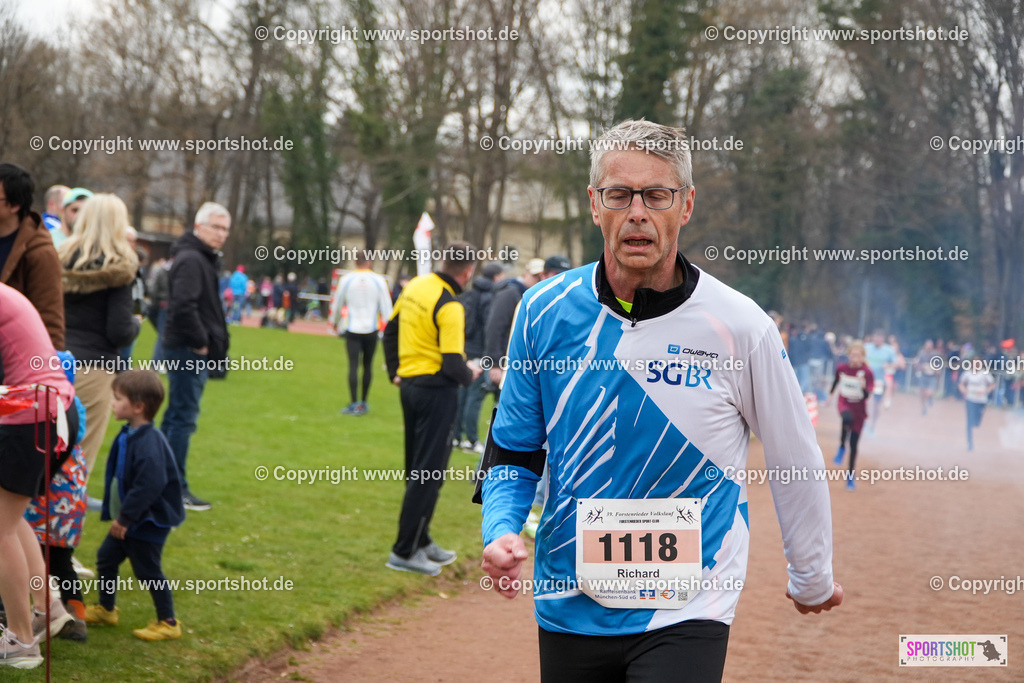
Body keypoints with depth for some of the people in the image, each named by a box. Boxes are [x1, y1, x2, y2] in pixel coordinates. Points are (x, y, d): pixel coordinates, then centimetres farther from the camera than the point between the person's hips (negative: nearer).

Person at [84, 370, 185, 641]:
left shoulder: (149, 443, -28)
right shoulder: (128, 435, 4)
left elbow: (148, 486, -32)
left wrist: (125, 517, -26)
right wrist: (117, 515, 17)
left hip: (147, 524, -10)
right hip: (126, 520, 10)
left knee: (148, 571, 0)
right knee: (105, 558, 18)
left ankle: (168, 623, 13)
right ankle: (106, 610, 35)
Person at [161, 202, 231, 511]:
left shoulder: (203, 259, 18)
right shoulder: (191, 260, -15)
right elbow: (183, 306, -26)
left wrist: (206, 341, 13)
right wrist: (200, 342, -18)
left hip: (193, 353, 11)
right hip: (188, 351, -11)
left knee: (177, 416, 15)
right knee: (183, 418, -7)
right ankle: (176, 489, -5)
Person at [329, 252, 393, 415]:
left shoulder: (346, 280, 1)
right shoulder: (378, 281, -1)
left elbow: (336, 304, 10)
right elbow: (386, 307, -1)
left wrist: (335, 323, 28)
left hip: (352, 330, 0)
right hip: (371, 329, 0)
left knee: (353, 365, -2)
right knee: (368, 365, 11)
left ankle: (354, 404, -7)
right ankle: (363, 402, 17)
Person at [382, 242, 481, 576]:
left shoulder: (415, 286, 5)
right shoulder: (449, 308, -21)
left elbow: (390, 331, 16)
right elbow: (452, 365, -23)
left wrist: (395, 372, 23)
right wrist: (470, 374, -3)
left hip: (410, 383, 9)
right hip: (437, 390, -9)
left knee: (417, 469, 18)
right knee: (429, 473, 0)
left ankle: (421, 541, 28)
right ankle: (405, 552, 3)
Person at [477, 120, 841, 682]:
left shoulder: (740, 327, -8)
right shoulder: (545, 312, -1)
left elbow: (795, 461, 5)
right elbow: (514, 452, 10)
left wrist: (814, 580, 16)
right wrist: (501, 531, -10)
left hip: (685, 615, -3)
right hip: (568, 609, 3)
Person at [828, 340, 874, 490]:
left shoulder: (867, 373, -13)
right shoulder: (841, 368, -6)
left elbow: (867, 395, -20)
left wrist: (863, 387, -39)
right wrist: (831, 393, 27)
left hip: (859, 409, 0)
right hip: (844, 403, 0)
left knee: (854, 444, 4)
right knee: (848, 418, -39)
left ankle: (850, 477, 16)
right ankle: (841, 447, -15)